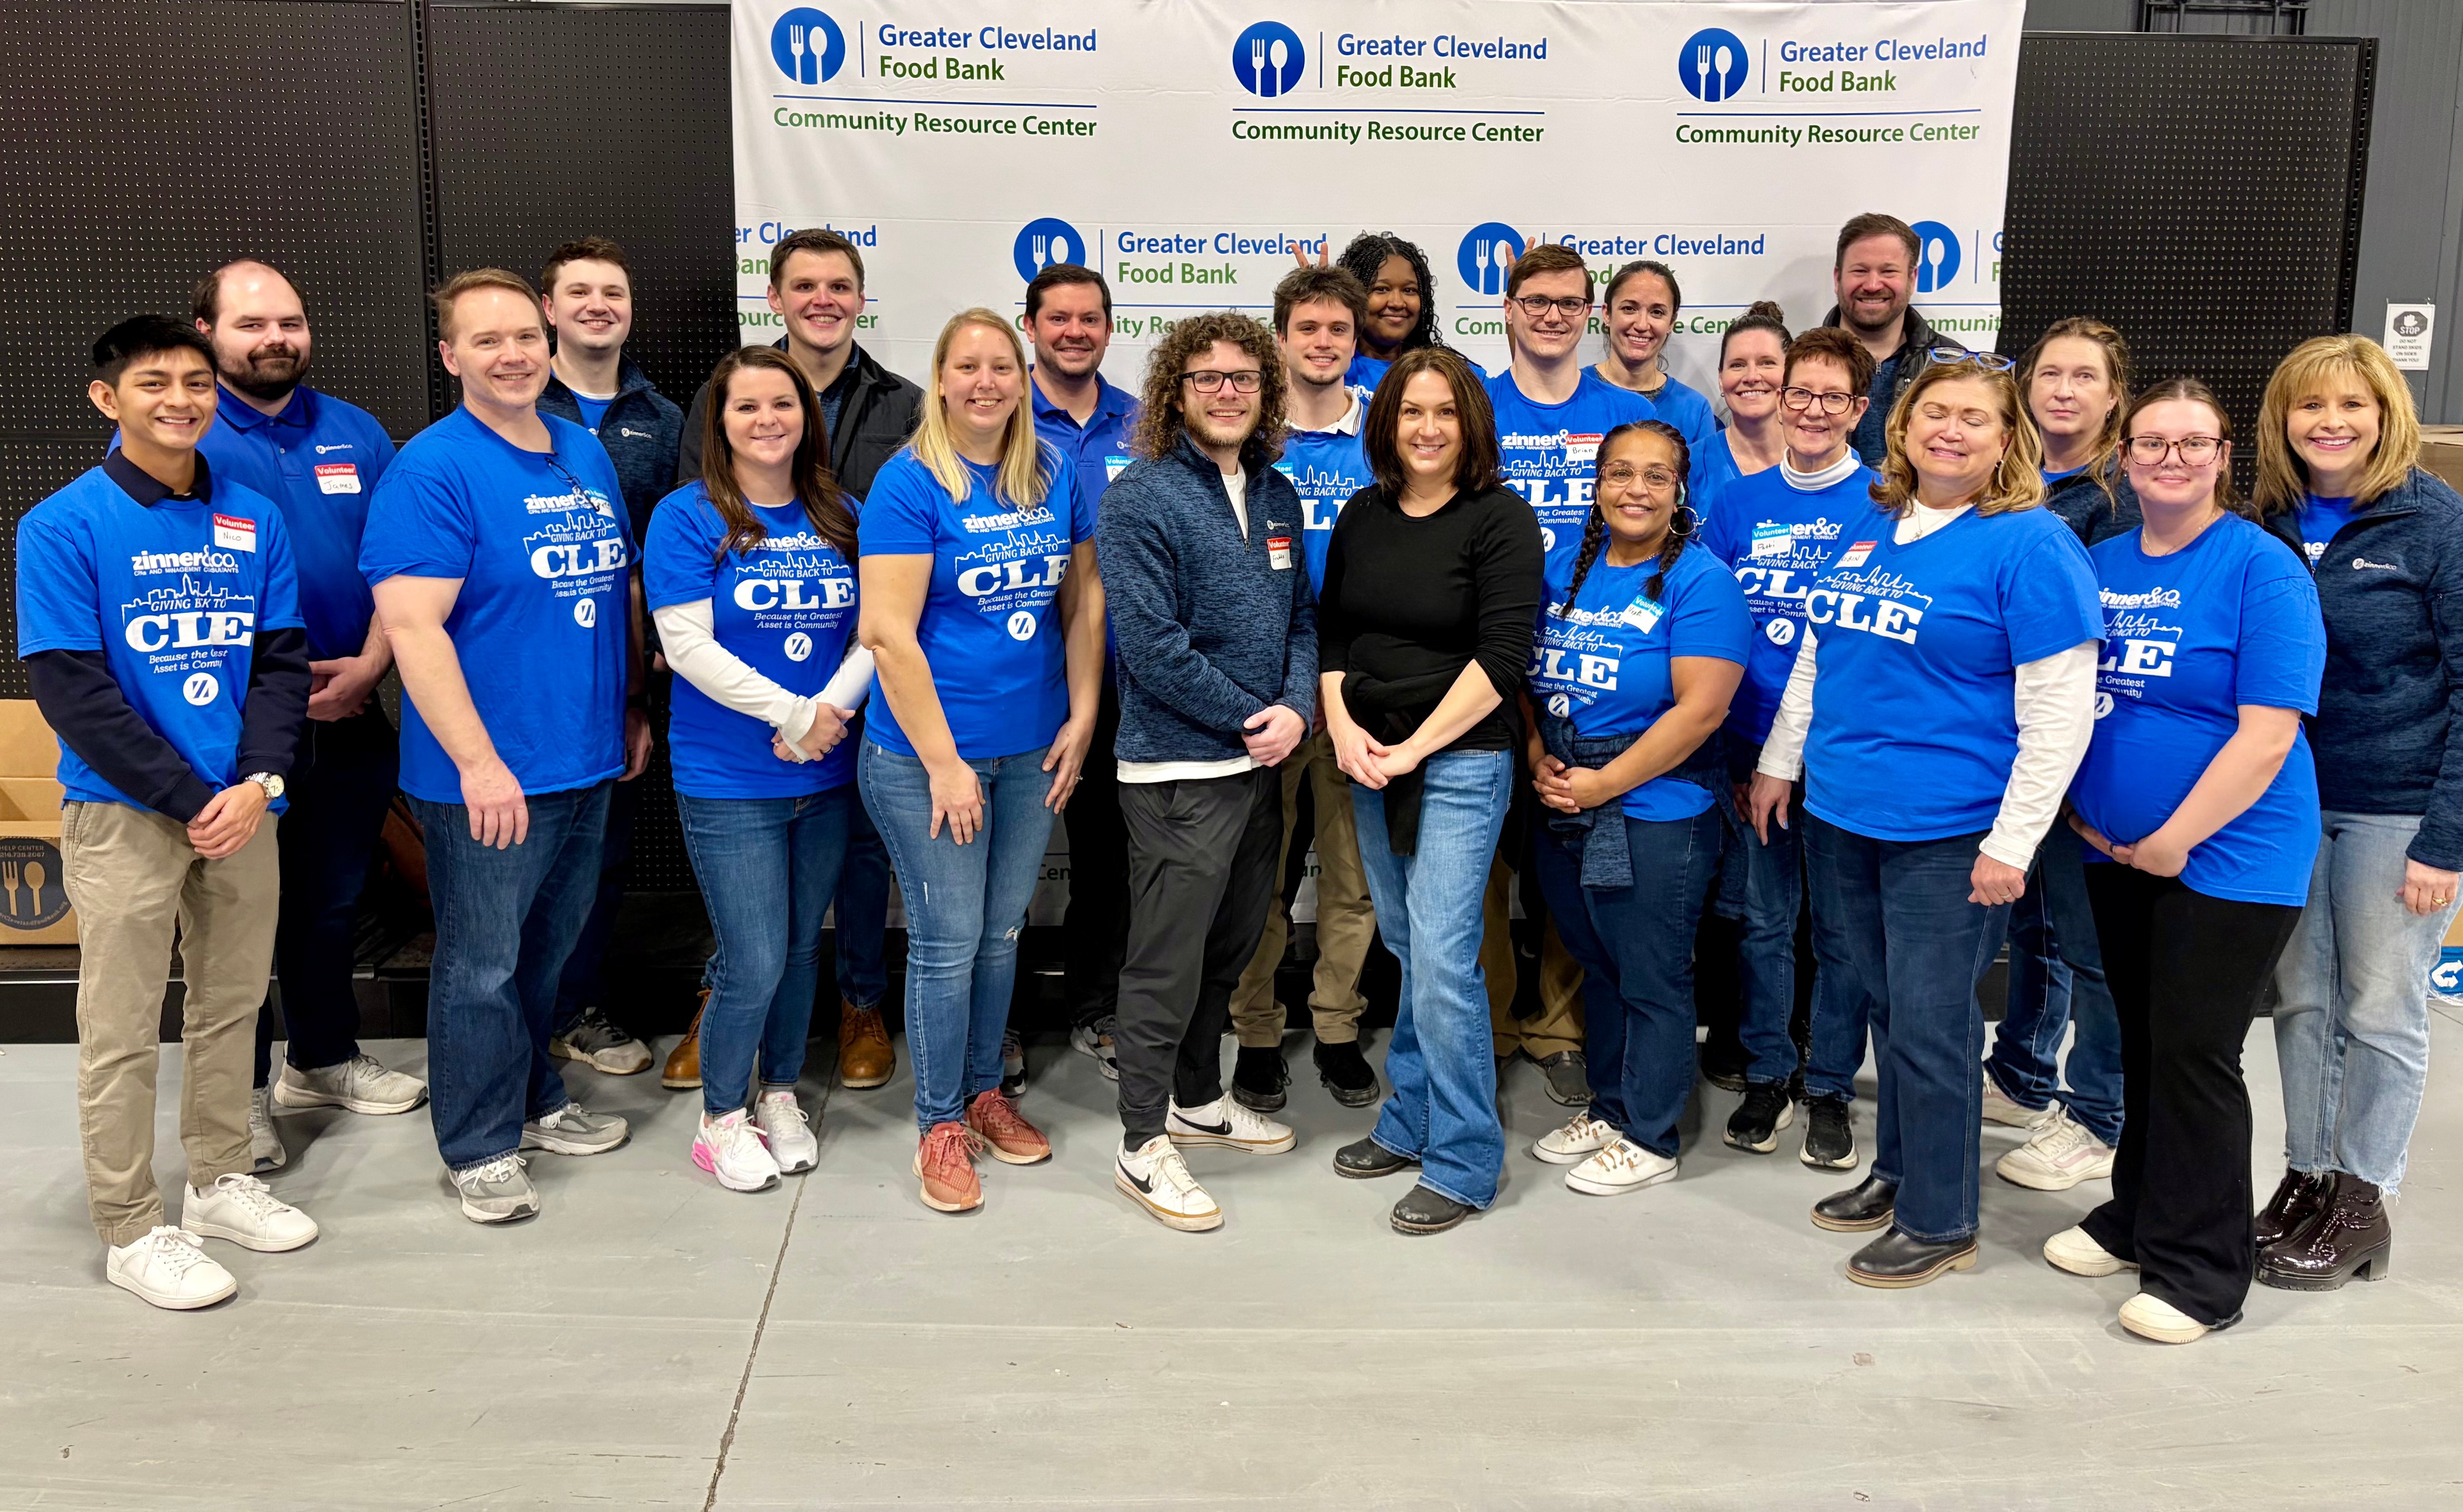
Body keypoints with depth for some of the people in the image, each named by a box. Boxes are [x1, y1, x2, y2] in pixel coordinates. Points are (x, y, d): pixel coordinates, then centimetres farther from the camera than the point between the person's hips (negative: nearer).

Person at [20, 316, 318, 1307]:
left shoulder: (255, 521, 5)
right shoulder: (63, 527, -7)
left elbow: (283, 661, 4)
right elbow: (73, 692, -11)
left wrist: (257, 785, -10)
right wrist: (194, 801, -15)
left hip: (242, 806, 4)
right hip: (123, 813, -4)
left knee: (232, 1004, 14)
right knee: (122, 1031, 4)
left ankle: (219, 1180, 31)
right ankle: (131, 1231, 15)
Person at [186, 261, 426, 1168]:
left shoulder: (357, 435, 8)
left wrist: (370, 664, -8)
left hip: (350, 715, 4)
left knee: (332, 900, 17)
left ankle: (323, 1059, 35)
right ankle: (242, 1092, 20)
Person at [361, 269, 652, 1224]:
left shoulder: (586, 455, 10)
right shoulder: (432, 470, -13)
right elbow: (412, 624, -19)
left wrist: (633, 710, 17)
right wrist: (478, 763, -24)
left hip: (588, 761, 7)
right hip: (489, 777, -7)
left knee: (548, 952, 20)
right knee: (482, 966, 5)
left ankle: (536, 1101, 37)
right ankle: (479, 1147, 20)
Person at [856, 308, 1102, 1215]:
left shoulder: (1055, 477, 5)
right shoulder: (910, 484, -11)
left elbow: (1083, 600, 12)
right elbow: (887, 633, -16)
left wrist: (1082, 716, 3)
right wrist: (943, 760, -17)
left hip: (1032, 749, 5)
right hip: (927, 751, -5)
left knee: (1002, 931, 15)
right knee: (948, 940, 2)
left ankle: (985, 1092, 33)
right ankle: (940, 1123, 19)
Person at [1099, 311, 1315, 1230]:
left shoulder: (1278, 496, 10)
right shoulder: (1141, 500, -12)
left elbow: (1303, 616, 10)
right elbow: (1151, 645, -18)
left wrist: (1296, 708, -9)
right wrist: (1247, 721, -14)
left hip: (1262, 762, 7)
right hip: (1178, 768, -7)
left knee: (1231, 944, 18)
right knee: (1169, 957, -1)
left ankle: (1199, 1100, 35)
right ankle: (1144, 1143, 12)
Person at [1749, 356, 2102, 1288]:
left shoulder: (2030, 546, -11)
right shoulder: (1869, 528, 10)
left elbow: (2060, 712, -14)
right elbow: (1817, 655, 21)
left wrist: (2011, 843, -16)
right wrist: (1780, 761, 19)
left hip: (1947, 834, -6)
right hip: (1841, 817, 6)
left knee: (1930, 1024, 1)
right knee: (1887, 1007, 18)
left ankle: (1939, 1221, 17)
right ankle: (1897, 1172, 35)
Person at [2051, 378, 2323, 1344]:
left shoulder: (2263, 568, -12)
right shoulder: (2101, 566, 7)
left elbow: (2268, 733, -18)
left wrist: (2175, 840, -17)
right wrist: (2080, 810, 2)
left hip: (2227, 859, -6)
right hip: (2119, 855, 6)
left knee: (2194, 1055, -1)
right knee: (2144, 1045, 17)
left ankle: (2199, 1271, 13)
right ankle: (2137, 1216, 32)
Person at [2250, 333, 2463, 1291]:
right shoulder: (2268, 527, 5)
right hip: (2288, 801, 4)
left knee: (2381, 1012, 6)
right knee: (2301, 1001, 11)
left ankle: (2361, 1203, 19)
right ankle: (2305, 1179, 25)